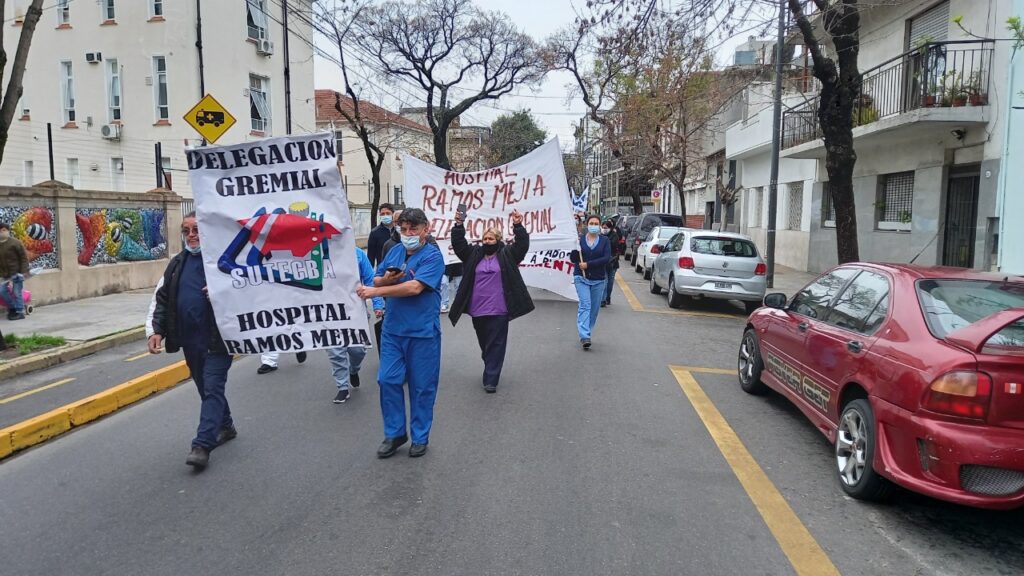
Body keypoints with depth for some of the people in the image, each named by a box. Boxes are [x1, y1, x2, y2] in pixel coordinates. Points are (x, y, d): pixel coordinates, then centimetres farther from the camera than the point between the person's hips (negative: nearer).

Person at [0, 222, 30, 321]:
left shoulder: (15, 242, -10)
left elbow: (24, 257, -9)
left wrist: (24, 272, -13)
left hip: (16, 273, -6)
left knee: (17, 293, -2)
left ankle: (20, 312, 6)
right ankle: (12, 308, 25)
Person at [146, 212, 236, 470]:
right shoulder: (177, 264, 10)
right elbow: (161, 299, 13)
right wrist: (155, 330, 3)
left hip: (217, 340, -7)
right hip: (190, 341, 7)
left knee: (212, 388, -7)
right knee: (206, 388, 18)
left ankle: (202, 445, -5)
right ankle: (226, 426, 38)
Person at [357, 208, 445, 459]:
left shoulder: (432, 255, -12)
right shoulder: (394, 252, 8)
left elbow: (415, 287, -23)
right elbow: (377, 281, 12)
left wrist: (376, 291, -17)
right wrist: (386, 279, -12)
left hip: (422, 333, -5)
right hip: (392, 330, 5)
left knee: (422, 386, 6)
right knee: (388, 380, 5)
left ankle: (420, 437, 21)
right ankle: (394, 433, 21)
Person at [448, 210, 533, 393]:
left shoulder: (507, 254, 2)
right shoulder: (474, 254, 10)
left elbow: (522, 245, -8)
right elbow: (458, 244, 6)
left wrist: (518, 226, -19)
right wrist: (459, 226, -7)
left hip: (498, 310, -4)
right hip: (478, 310, 4)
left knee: (496, 345, -2)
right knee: (484, 344, 17)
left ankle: (490, 380, 0)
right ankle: (492, 371, 38)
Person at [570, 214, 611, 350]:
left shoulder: (605, 240, 4)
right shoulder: (580, 238, 3)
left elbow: (606, 258, -9)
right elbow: (573, 259, 1)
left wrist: (588, 264, -16)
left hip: (599, 279, 2)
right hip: (581, 278, -2)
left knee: (594, 308, 4)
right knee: (585, 305, -14)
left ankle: (585, 334, 17)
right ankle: (584, 336, -21)